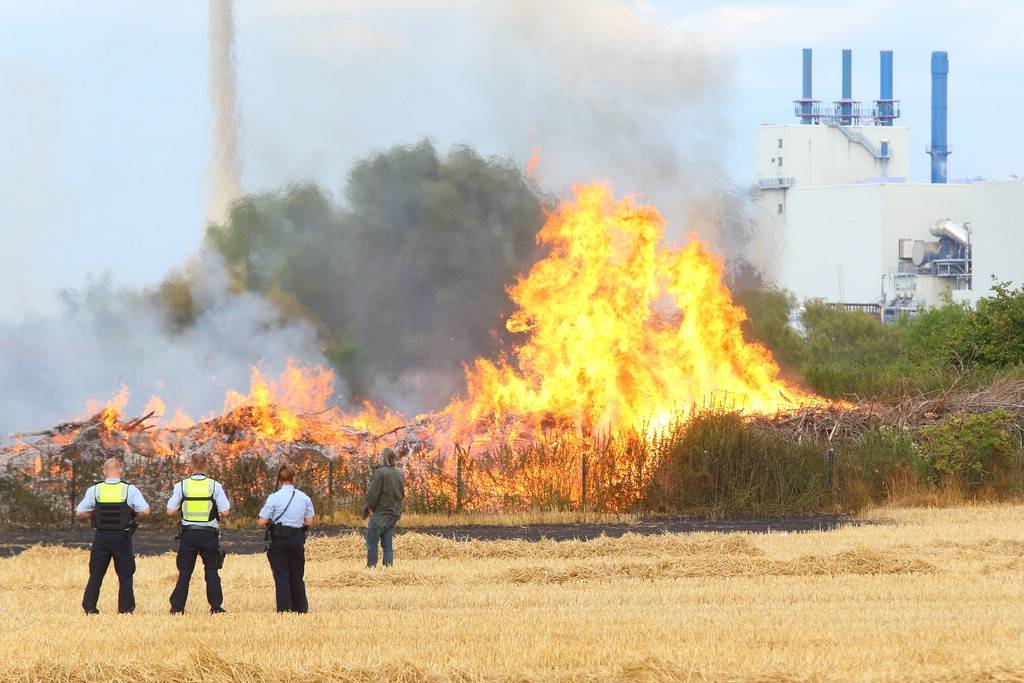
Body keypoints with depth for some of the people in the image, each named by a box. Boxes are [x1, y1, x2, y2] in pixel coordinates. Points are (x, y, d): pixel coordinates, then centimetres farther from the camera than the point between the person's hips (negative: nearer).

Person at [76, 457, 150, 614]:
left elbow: (79, 513, -1)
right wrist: (131, 514, 7)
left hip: (101, 537, 1)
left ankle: (89, 607, 7)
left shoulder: (94, 490, -2)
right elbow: (144, 511, -11)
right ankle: (125, 609, 7)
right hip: (122, 537, -1)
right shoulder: (130, 490, -6)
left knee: (96, 575, 9)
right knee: (125, 576, 8)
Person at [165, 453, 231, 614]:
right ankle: (216, 606, 5)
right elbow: (225, 512, -6)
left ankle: (177, 606, 3)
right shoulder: (215, 486, -4)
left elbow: (170, 511, -4)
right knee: (211, 571, 10)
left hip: (188, 534, 0)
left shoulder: (181, 486, -3)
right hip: (209, 534, 0)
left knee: (184, 572, 7)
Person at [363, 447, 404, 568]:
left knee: (372, 542, -3)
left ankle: (371, 566, -6)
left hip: (380, 512, -7)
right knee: (387, 544, 9)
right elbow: (402, 495, 17)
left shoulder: (380, 472, -13)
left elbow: (372, 494, -14)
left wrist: (368, 508, -2)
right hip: (394, 514, 7)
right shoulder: (399, 475, 10)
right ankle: (389, 565, 3)